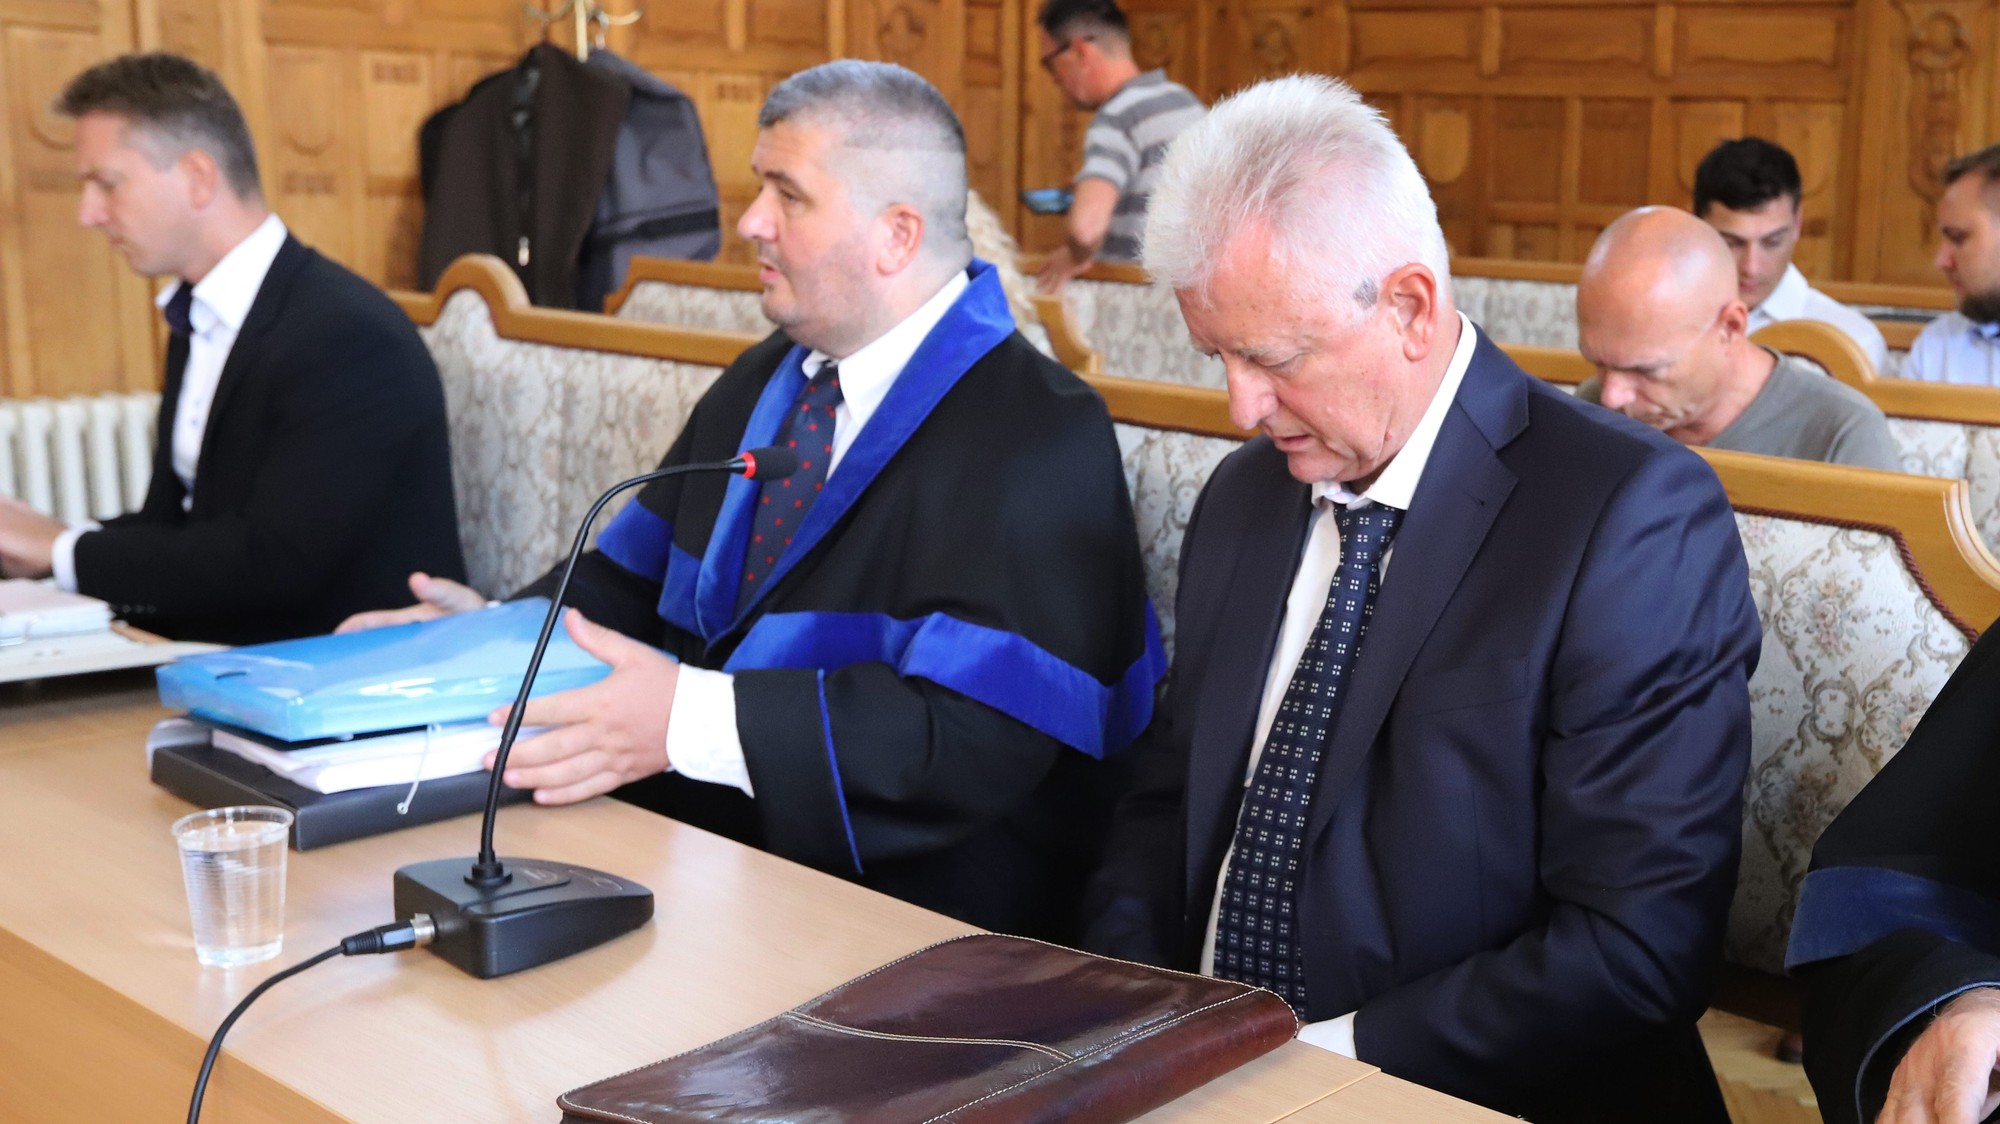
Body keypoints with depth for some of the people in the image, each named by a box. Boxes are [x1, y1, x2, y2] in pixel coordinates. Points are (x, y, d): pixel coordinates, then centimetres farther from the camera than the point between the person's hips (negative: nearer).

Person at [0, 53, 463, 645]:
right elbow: (170, 520, 12)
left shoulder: (347, 336, -18)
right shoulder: (198, 323, 14)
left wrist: (65, 549, -15)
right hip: (226, 658, 8)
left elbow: (275, 563, -22)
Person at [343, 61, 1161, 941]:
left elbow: (977, 736, -24)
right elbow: (640, 577, 19)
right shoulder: (764, 381, 15)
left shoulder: (1038, 443, -14)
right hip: (692, 852, 8)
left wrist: (694, 720, -30)